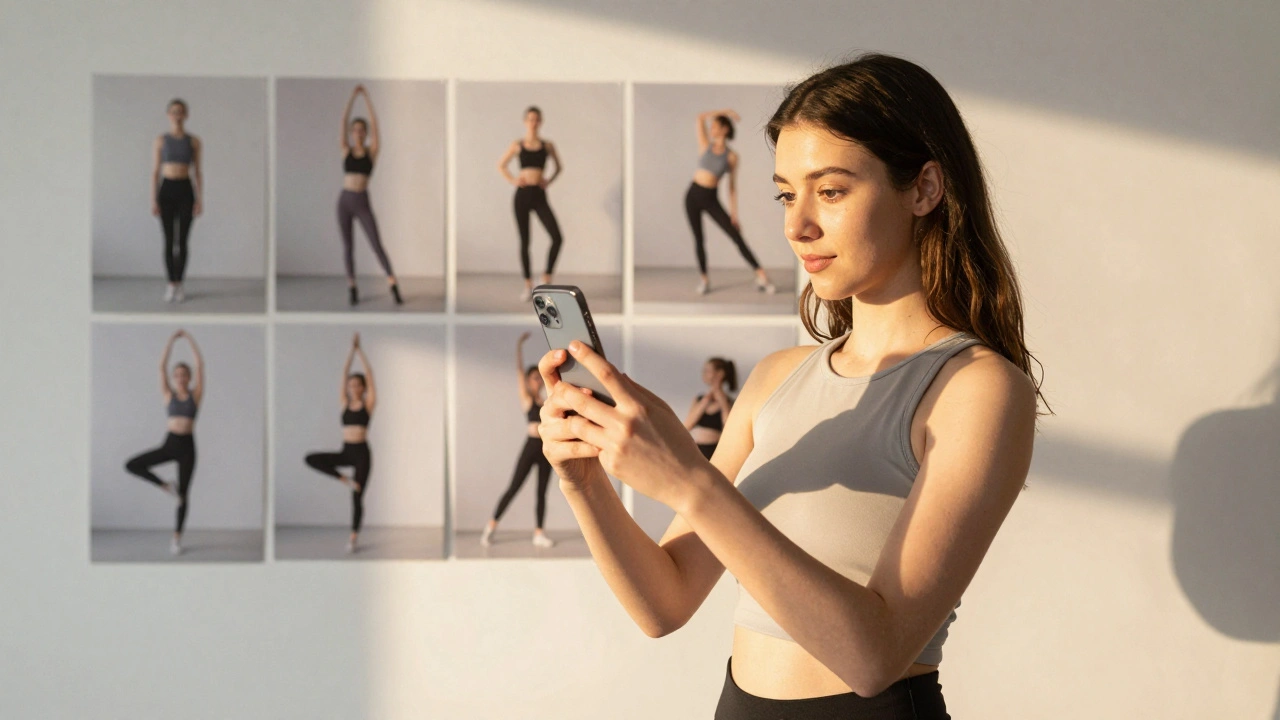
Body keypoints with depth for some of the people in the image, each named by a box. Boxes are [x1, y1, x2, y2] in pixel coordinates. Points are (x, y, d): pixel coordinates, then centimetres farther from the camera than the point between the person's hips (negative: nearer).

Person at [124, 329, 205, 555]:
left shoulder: (195, 394, 4)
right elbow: (162, 366, -1)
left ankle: (177, 538, 11)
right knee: (132, 465, -14)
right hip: (170, 443, 2)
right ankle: (166, 486, 4)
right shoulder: (168, 394, 6)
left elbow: (200, 364, -1)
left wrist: (189, 338, 0)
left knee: (183, 495, 1)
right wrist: (172, 340, -3)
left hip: (187, 446, -2)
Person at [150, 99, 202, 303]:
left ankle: (179, 285, 7)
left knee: (182, 241, 0)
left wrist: (199, 200, -3)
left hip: (185, 190, 0)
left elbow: (197, 173, 5)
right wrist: (153, 200, -4)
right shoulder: (160, 141, 3)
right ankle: (171, 285, 6)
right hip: (167, 189, 0)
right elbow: (155, 172, 3)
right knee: (169, 241, 1)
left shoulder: (194, 142, 4)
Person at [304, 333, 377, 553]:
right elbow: (345, 373, 7)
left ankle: (353, 537, 4)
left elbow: (369, 373, -3)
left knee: (357, 496, -4)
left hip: (362, 452, -4)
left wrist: (359, 349, 0)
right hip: (346, 452, 4)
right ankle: (344, 479, -6)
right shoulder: (345, 403, 9)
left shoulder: (368, 404, 0)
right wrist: (351, 349, 3)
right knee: (312, 459, -15)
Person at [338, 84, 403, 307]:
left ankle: (393, 286, -8)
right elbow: (344, 120, 0)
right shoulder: (346, 150, 6)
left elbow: (374, 122, -3)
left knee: (377, 245, -7)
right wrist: (353, 96, -4)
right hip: (345, 201, 2)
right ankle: (352, 288, 11)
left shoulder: (372, 152, 2)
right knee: (348, 246, 6)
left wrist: (366, 96, -2)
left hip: (363, 203, -2)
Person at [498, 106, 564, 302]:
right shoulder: (517, 145, 5)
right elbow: (501, 165, 15)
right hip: (522, 194, 0)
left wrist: (549, 180, 1)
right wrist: (512, 180, 0)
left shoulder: (547, 145, 6)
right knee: (524, 242, 3)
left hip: (539, 196, 0)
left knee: (557, 237, -15)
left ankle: (547, 278, 0)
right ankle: (528, 284, 11)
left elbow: (559, 167, 18)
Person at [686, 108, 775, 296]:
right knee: (698, 239, 5)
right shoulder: (706, 146, 6)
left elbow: (732, 186, 2)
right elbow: (701, 118, 3)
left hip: (711, 199, -2)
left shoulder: (731, 157, -1)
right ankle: (703, 279, 17)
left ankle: (761, 277, -10)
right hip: (693, 195, 2)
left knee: (737, 237, -7)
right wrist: (723, 112, 3)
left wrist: (734, 214, -1)